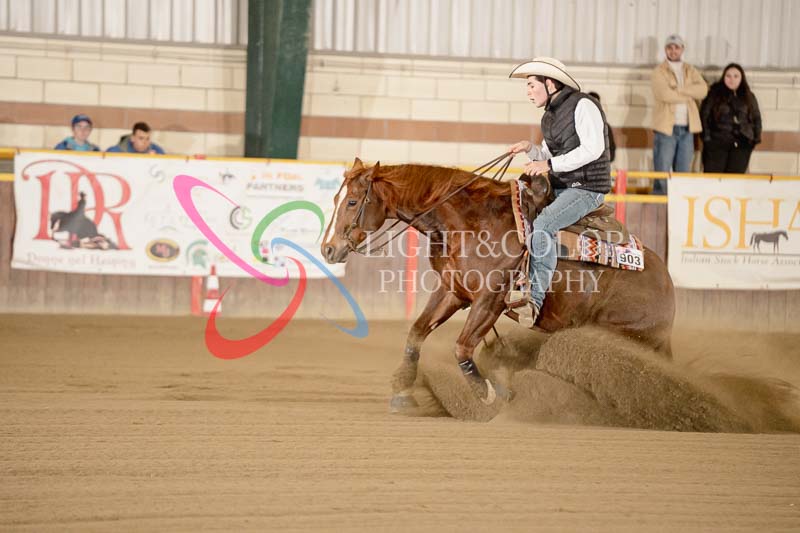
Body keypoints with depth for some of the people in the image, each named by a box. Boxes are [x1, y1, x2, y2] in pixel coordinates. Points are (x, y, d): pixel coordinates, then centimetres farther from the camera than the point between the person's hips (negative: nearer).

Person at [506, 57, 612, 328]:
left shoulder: (583, 106, -12)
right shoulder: (550, 117, 15)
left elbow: (593, 148, -21)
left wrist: (550, 164, -24)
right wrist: (531, 149, 1)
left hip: (586, 189, -10)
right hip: (559, 187, 10)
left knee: (543, 224, -30)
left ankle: (535, 298, -34)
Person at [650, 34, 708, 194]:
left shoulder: (691, 71, 15)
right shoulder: (659, 72, 1)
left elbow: (703, 90, -3)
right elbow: (665, 94, -16)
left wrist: (679, 89, -12)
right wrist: (689, 95, -5)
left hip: (687, 128, 4)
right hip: (666, 127, -4)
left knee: (683, 174, 6)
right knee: (662, 175, -5)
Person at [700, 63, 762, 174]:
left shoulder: (748, 97, 14)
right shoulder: (714, 94, 4)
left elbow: (756, 118, 21)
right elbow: (704, 116, 1)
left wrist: (756, 137, 10)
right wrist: (706, 137, -7)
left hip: (741, 145, 2)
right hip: (717, 143, -2)